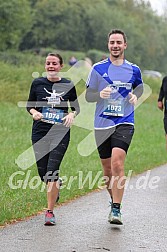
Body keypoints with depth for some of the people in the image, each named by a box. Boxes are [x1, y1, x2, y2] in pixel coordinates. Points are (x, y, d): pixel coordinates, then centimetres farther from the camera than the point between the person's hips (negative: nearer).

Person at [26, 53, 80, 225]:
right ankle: (56, 185, 42)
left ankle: (50, 212, -8)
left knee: (52, 170, -14)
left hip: (60, 133, -2)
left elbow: (76, 108, 13)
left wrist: (71, 115, -8)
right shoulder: (37, 83, 4)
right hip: (40, 133, 2)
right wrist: (34, 112, -8)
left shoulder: (68, 85, 3)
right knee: (43, 173, 3)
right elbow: (30, 105, 13)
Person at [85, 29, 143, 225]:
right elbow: (88, 95, 5)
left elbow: (140, 87, 23)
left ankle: (116, 209, -16)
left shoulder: (133, 70, 5)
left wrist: (135, 96, 0)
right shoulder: (98, 68, 3)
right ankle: (114, 201, 32)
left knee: (117, 164, -19)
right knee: (107, 169, 9)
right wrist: (100, 94, -17)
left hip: (124, 123, -2)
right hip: (102, 124, 2)